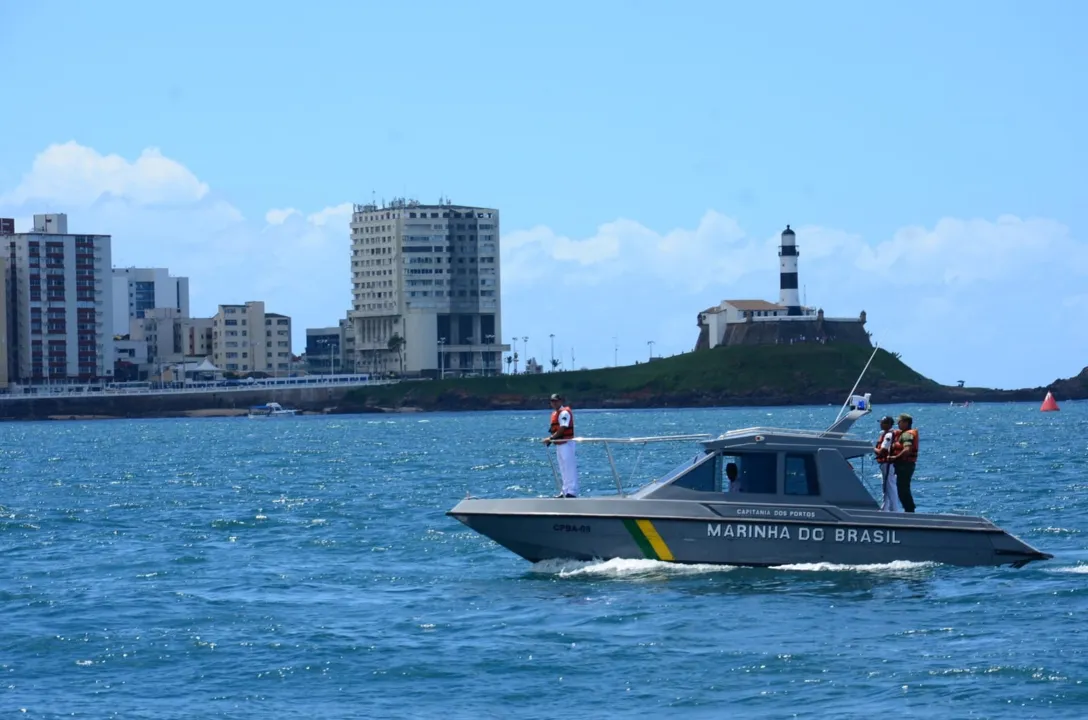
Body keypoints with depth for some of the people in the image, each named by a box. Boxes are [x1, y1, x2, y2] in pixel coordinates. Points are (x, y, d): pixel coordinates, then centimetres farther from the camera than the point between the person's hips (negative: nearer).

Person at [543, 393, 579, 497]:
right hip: (559, 444, 10)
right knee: (563, 469, 13)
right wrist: (550, 439, 3)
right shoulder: (554, 413, 16)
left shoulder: (564, 413, -12)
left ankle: (571, 491, -11)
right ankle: (565, 491, 19)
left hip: (566, 443, -10)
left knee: (569, 468, -10)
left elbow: (562, 429, -20)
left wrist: (551, 438, -21)